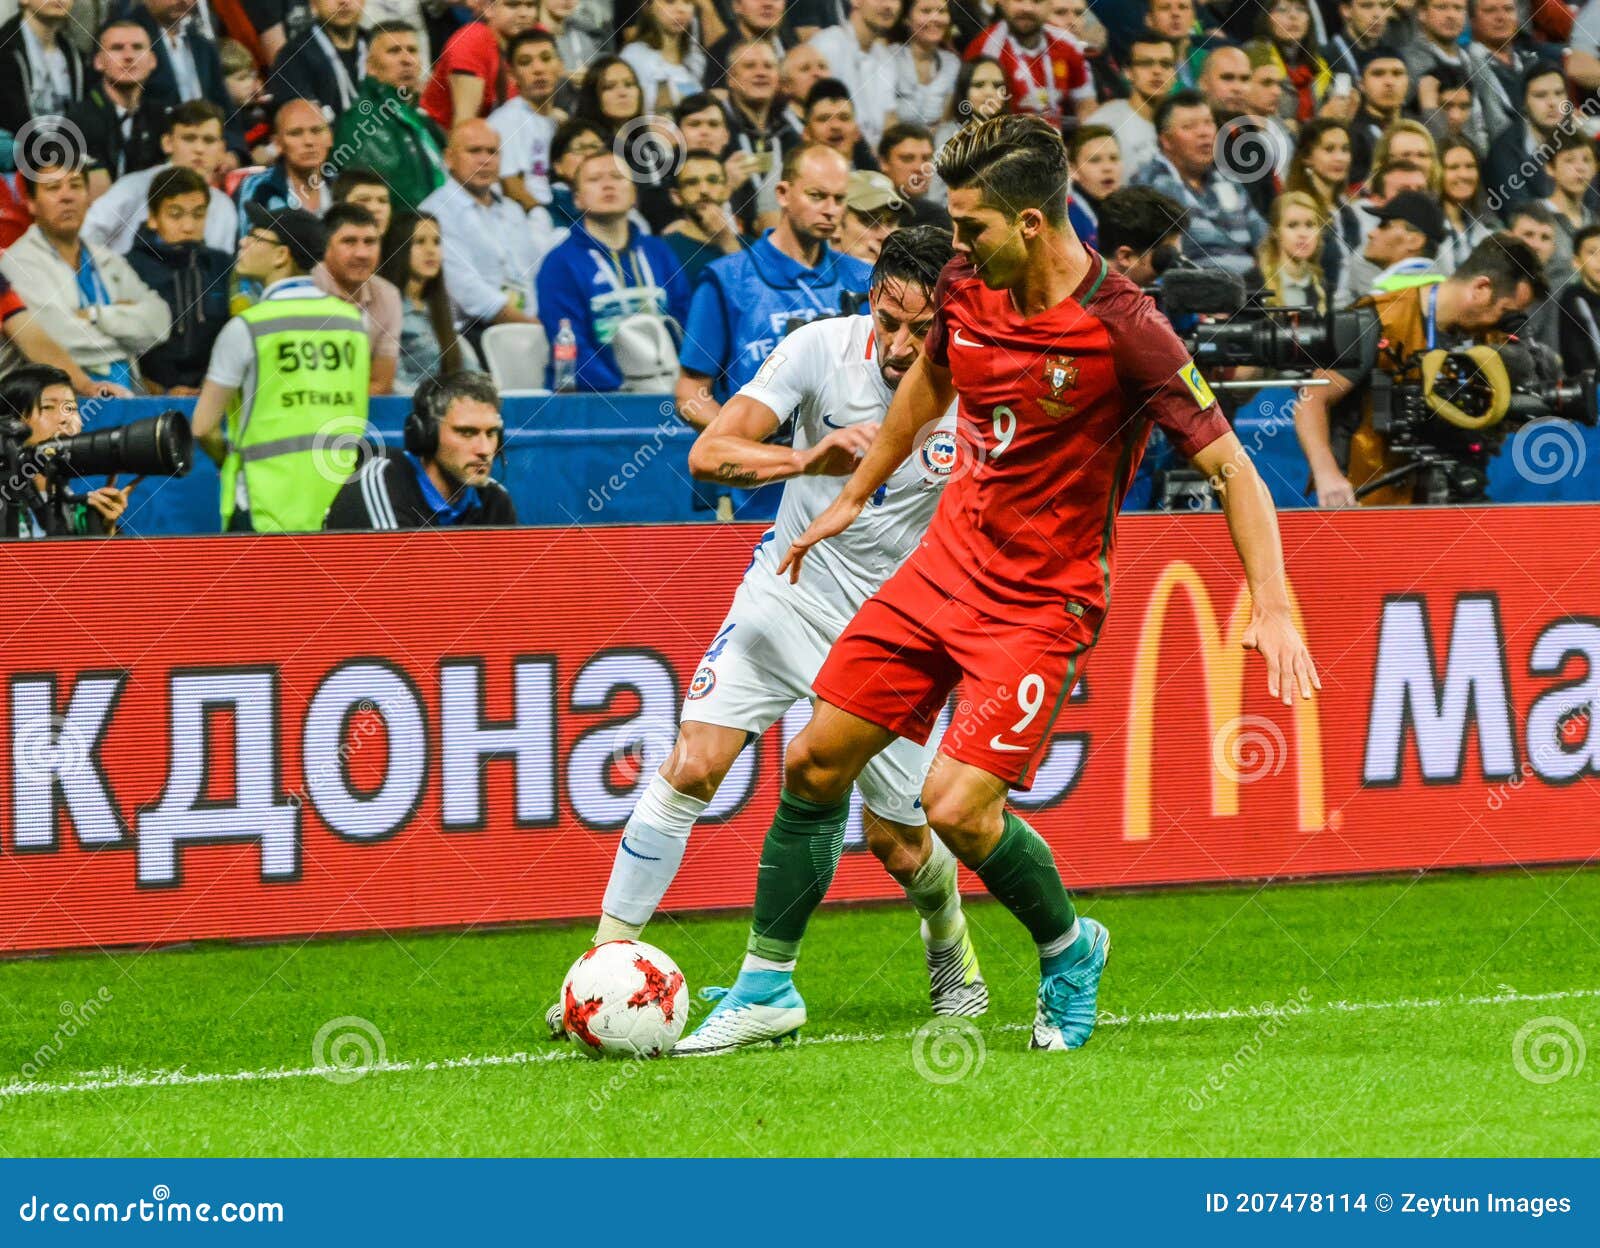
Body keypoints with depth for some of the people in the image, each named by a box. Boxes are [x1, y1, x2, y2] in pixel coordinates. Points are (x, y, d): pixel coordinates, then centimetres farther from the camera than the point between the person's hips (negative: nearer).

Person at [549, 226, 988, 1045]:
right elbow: (709, 453, -19)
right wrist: (809, 459, -36)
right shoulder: (821, 347, -15)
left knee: (896, 844, 5)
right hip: (786, 598, 1)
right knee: (691, 767, -16)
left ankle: (953, 957, 37)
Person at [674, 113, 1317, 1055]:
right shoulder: (967, 287, -3)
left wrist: (1273, 608, -27)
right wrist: (855, 496, 27)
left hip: (1043, 603, -7)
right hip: (949, 563, 7)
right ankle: (768, 987, 19)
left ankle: (1069, 949, 13)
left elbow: (1232, 468, -19)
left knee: (959, 809, -17)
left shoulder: (1124, 331, -23)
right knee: (816, 759, 5)